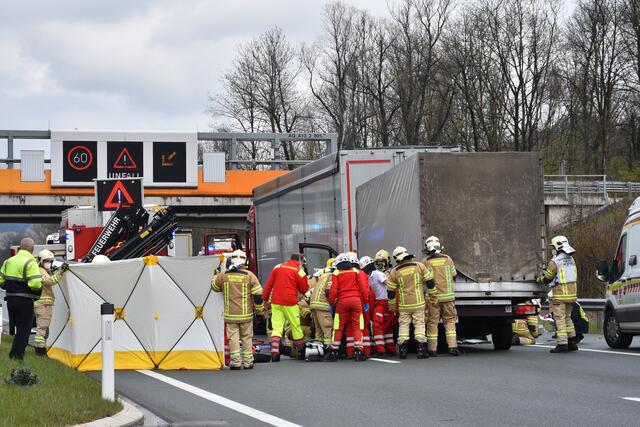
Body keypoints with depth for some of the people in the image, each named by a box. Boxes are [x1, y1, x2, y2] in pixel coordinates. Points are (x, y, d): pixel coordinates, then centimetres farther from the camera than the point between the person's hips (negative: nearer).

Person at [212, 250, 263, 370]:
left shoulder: (224, 276, -3)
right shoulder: (249, 276, -6)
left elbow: (214, 286, 16)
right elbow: (258, 294, -5)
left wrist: (216, 276, 36)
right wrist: (258, 309, 9)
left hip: (230, 315, 0)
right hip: (246, 314, 0)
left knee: (233, 337, 4)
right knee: (247, 338, 10)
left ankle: (236, 362, -2)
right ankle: (247, 362, 14)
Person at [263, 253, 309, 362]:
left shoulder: (277, 267, 7)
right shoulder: (299, 271, -3)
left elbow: (268, 285, 8)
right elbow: (304, 290, 4)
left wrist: (266, 299, 15)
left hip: (276, 303, 3)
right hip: (290, 304, -3)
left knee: (276, 327, 1)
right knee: (296, 327, 10)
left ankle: (274, 353, -11)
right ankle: (301, 352, 21)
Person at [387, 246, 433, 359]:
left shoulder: (394, 272, 1)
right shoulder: (419, 266, 0)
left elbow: (391, 291, 5)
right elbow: (430, 282, 3)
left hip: (404, 305, 0)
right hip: (418, 303, 0)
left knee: (403, 325, 8)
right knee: (419, 324, 4)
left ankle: (402, 350, 2)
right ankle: (420, 349, -3)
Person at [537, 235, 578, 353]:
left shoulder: (555, 261, -13)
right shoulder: (571, 260, 12)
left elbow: (548, 278, -8)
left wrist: (539, 279, 15)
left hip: (560, 294, -8)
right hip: (571, 293, 8)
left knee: (560, 318, -4)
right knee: (567, 317, 17)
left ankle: (562, 344, -7)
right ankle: (572, 342, 18)